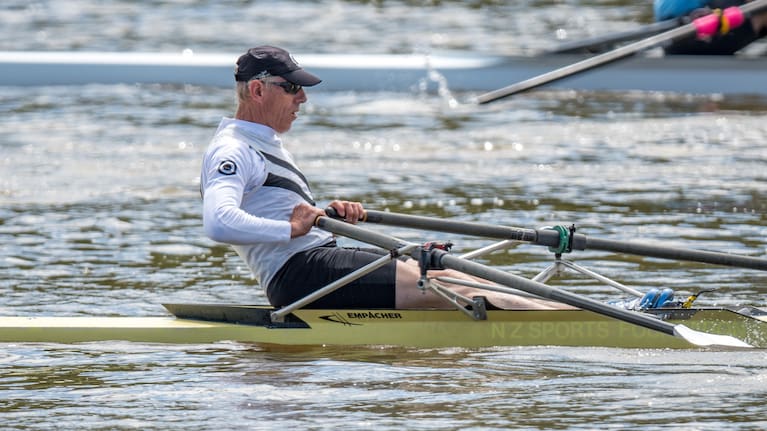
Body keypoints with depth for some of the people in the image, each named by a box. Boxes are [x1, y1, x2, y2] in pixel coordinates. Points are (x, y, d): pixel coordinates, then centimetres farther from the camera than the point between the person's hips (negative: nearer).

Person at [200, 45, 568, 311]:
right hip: (299, 272, -11)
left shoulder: (267, 145, 25)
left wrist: (331, 214, 8)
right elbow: (218, 223, -28)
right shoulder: (231, 151, -11)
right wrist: (292, 228, -29)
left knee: (443, 277, 0)